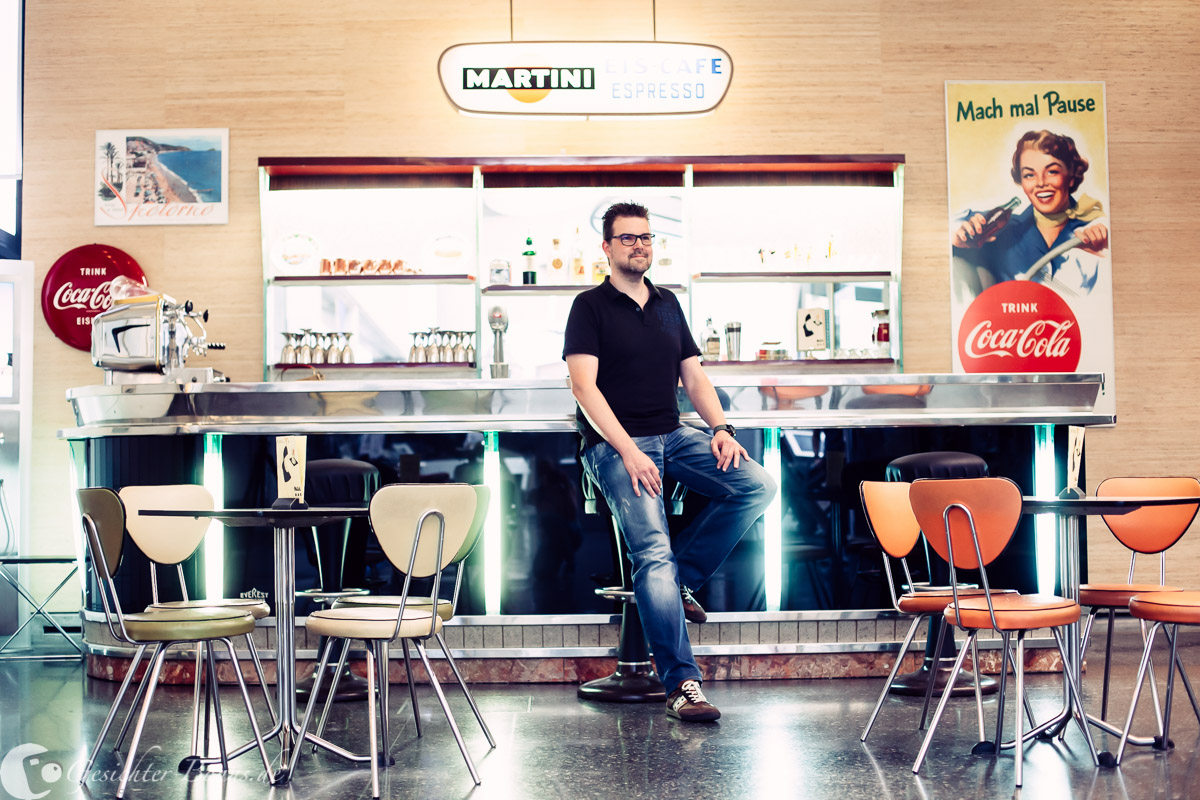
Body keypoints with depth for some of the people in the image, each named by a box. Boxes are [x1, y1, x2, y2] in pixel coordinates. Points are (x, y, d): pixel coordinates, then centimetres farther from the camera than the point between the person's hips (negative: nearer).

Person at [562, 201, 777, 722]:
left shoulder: (668, 305, 18)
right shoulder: (590, 307, 0)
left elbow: (694, 377, 18)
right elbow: (584, 387, -10)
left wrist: (721, 429, -1)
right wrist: (628, 452, -19)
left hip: (673, 436, 6)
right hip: (615, 445, -6)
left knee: (757, 485, -15)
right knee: (654, 552, -22)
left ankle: (682, 579, -2)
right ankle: (681, 684, -22)